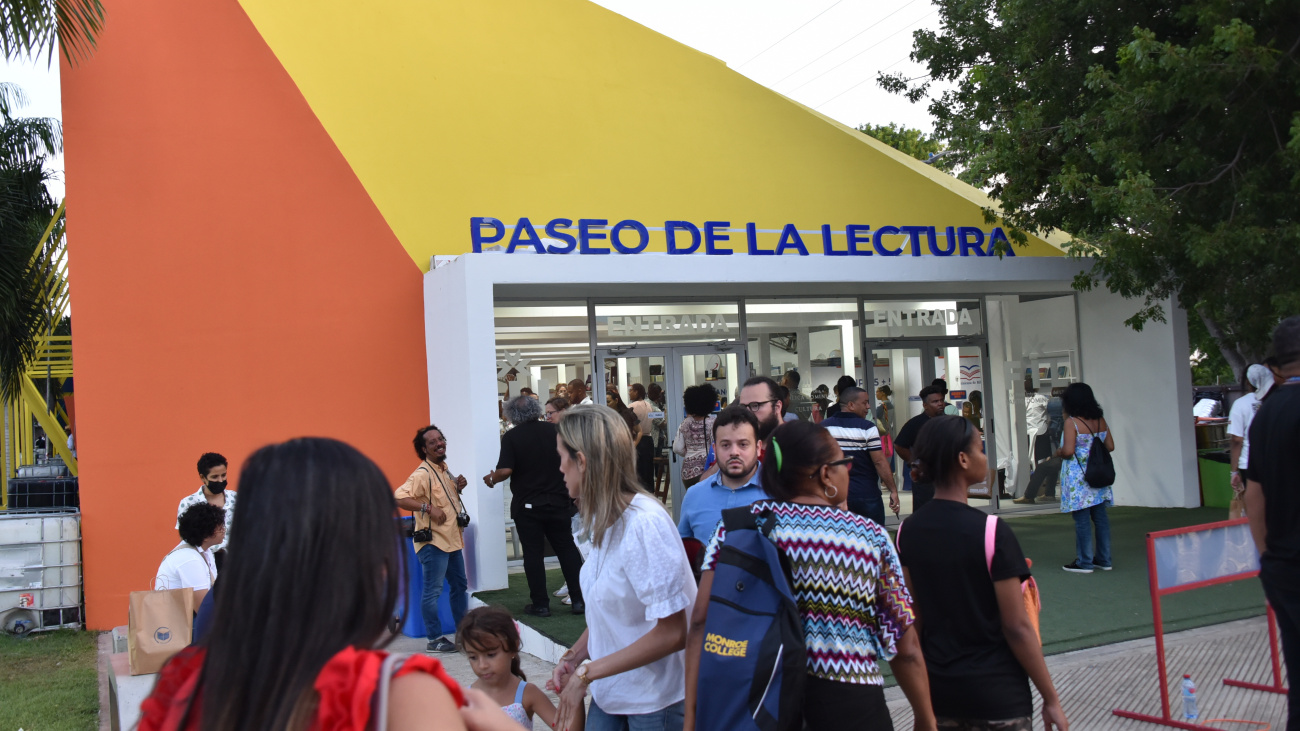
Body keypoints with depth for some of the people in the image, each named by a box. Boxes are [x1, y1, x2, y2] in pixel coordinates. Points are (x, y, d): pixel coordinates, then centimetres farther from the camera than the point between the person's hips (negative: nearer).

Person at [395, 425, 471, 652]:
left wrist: (458, 486, 6)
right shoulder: (422, 474, -17)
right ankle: (435, 639, 5)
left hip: (452, 539, 10)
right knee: (433, 591, -3)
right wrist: (428, 508, -31)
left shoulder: (443, 469, 11)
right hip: (433, 542, -10)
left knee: (460, 586, 17)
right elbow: (399, 497, -28)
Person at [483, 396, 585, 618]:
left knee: (533, 553, 5)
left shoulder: (511, 437, -9)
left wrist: (492, 479, 2)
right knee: (567, 549, 10)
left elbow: (505, 470, -17)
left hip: (527, 506, -2)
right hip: (558, 502, 3)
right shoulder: (555, 430, 0)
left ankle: (540, 604, 8)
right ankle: (579, 599, 10)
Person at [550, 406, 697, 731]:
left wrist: (586, 673, -19)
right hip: (609, 691, 7)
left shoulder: (644, 524, -24)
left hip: (654, 700, -7)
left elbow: (672, 633, -24)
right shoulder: (604, 520, 2)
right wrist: (574, 656, -3)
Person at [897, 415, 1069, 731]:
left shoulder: (907, 531, -2)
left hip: (938, 691, 5)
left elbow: (912, 618, 4)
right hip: (997, 694, -5)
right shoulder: (993, 532, -17)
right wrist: (1051, 699, -6)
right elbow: (1017, 628, -15)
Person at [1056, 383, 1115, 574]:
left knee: (1082, 520, -2)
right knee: (1100, 517, 11)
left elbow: (1068, 451, -19)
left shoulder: (1072, 422, -13)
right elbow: (1110, 446, 9)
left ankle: (1084, 562, 3)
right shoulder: (1100, 420, 5)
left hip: (1078, 477, -7)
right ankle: (1104, 559, 18)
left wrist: (1057, 452, 1)